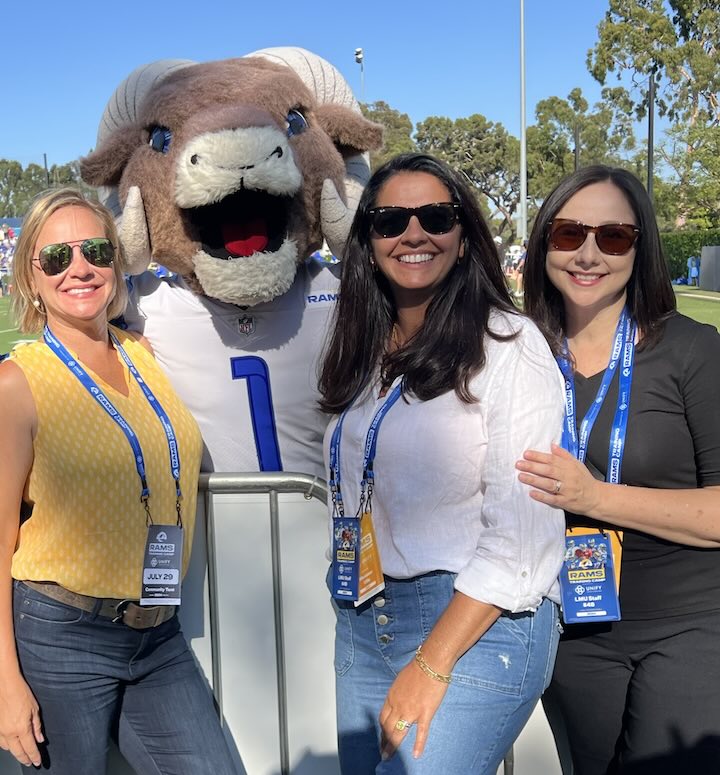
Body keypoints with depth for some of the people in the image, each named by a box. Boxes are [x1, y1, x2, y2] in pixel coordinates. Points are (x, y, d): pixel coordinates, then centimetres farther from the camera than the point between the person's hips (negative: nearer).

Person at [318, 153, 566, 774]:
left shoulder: (509, 345, -11)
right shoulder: (367, 351, 9)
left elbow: (520, 537, -16)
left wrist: (431, 665, -16)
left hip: (479, 628, -6)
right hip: (362, 623, 7)